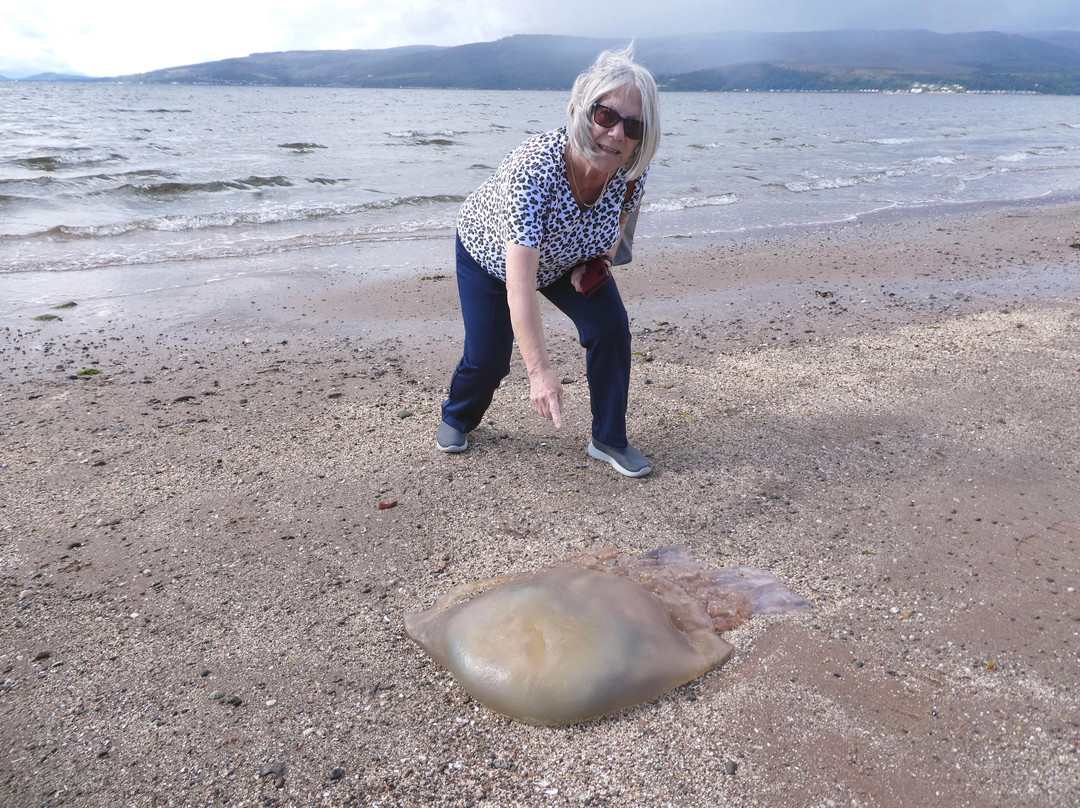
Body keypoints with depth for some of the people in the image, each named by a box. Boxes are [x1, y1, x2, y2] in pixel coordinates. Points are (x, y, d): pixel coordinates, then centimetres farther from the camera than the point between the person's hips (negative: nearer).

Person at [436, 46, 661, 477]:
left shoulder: (633, 169, -27)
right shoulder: (532, 169, -44)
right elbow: (520, 284, -48)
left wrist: (598, 261, -17)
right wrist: (540, 371, -54)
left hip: (569, 255, 4)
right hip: (490, 253, -4)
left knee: (611, 328, -12)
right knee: (488, 357, -9)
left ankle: (609, 439, 6)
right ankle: (457, 418, 27)